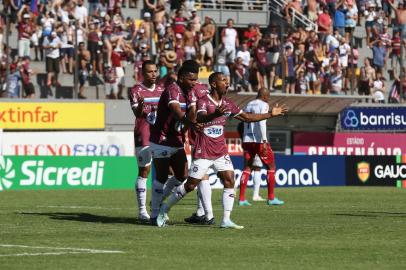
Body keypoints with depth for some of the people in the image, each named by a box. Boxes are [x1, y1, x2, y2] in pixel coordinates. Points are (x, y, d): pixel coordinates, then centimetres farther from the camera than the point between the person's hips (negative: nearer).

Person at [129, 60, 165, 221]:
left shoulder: (161, 91, 14)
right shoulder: (136, 91, -4)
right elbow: (137, 113, -17)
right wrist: (141, 105, -36)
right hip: (143, 137, -6)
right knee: (144, 171, -7)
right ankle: (142, 211, -6)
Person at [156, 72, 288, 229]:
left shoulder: (227, 104, 9)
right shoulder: (203, 101, -13)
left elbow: (247, 118, 19)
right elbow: (200, 118, -34)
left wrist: (271, 114, 18)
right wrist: (216, 114, -56)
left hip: (221, 151, 6)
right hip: (203, 152, -6)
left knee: (229, 181, -7)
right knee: (190, 185, -3)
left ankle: (226, 220, -7)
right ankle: (164, 209, 16)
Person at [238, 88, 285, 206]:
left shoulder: (248, 105, 15)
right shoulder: (263, 105, -6)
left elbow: (245, 123, 15)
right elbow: (261, 123, -18)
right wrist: (264, 141, -22)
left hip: (247, 140, 6)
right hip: (259, 140, -6)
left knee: (247, 168, 10)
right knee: (271, 167, 6)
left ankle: (242, 199, 1)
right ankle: (271, 198, 6)